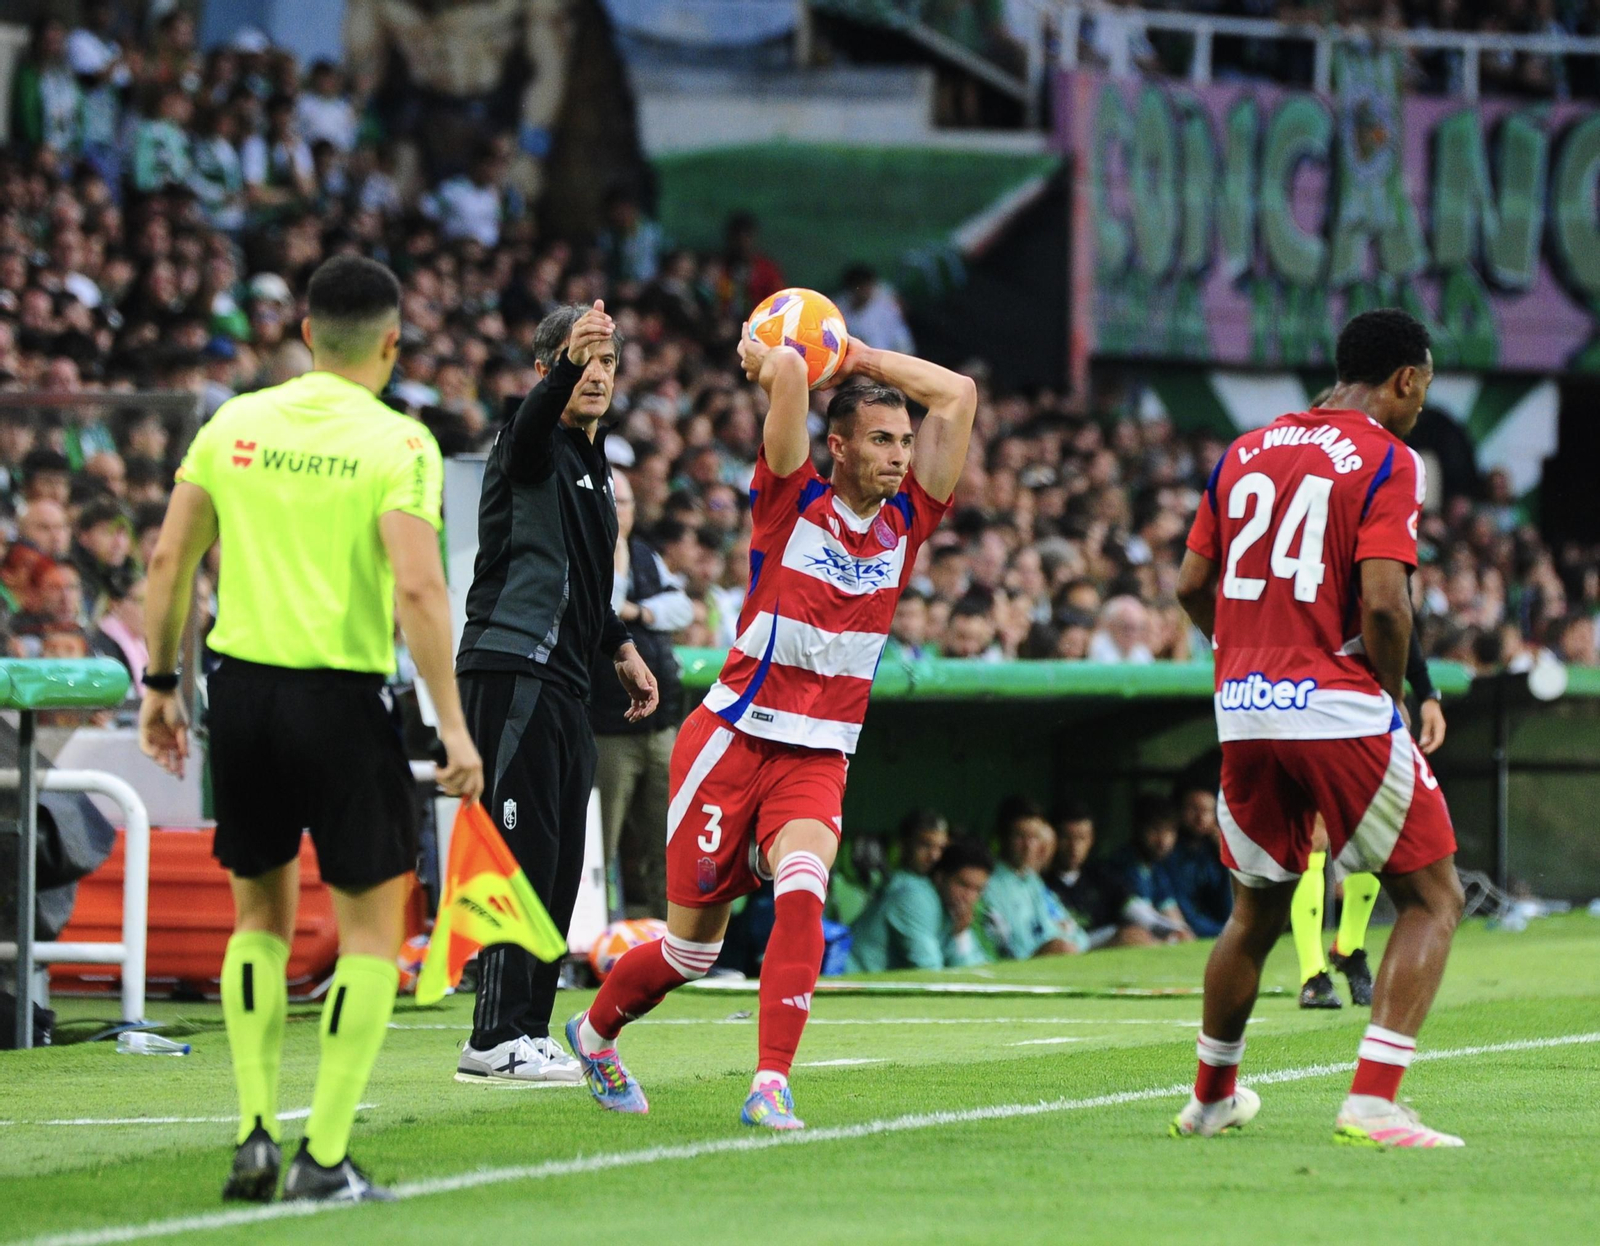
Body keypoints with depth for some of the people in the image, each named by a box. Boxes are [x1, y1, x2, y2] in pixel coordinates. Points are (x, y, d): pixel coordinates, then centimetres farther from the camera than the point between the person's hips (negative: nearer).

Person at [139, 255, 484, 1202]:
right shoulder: (397, 442, -8)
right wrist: (453, 728, -14)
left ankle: (256, 1132, 13)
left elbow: (169, 562, 6)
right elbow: (417, 590, -17)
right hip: (341, 699, -5)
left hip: (243, 691, 5)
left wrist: (162, 683, 17)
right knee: (372, 926, 5)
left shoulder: (236, 424, 6)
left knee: (263, 916, 19)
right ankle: (325, 1157, 0)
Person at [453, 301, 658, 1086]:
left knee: (558, 865, 8)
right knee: (523, 853, -12)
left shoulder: (592, 463, 21)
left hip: (561, 681, 9)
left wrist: (620, 647, 26)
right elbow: (531, 424, -34)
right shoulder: (536, 448, -7)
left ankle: (525, 1034, 13)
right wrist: (569, 362, -51)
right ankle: (495, 1041, -13)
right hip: (513, 669, -9)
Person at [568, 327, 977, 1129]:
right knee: (692, 948, 4)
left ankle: (771, 1085, -30)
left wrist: (858, 357, 3)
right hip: (733, 740, -3)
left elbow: (957, 395, 1)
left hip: (817, 759, 3)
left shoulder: (905, 521, 5)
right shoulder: (791, 503, -7)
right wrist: (768, 360, 2)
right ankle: (594, 1030, 34)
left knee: (802, 888, -27)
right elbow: (785, 367, -20)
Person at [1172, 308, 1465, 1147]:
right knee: (1433, 900, 4)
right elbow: (1384, 604, -16)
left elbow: (1192, 584, 15)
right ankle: (1372, 1102, -10)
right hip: (1339, 707, -6)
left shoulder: (1246, 452, 14)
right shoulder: (1387, 461, -6)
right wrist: (1393, 696, -1)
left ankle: (1212, 1097, 34)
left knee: (1257, 911, 23)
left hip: (1244, 709, 6)